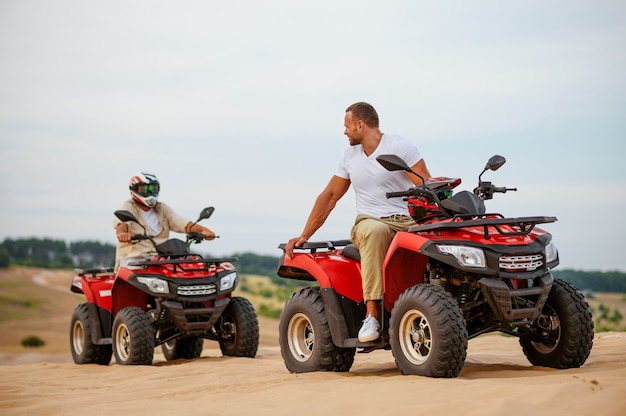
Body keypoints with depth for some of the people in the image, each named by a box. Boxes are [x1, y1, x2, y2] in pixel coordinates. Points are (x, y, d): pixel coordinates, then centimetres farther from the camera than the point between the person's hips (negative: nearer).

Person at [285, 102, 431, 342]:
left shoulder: (399, 147, -1)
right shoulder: (350, 156, 16)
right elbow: (329, 196, 20)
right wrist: (304, 236, 15)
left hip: (407, 223, -2)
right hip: (368, 222, 2)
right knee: (376, 231, -38)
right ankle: (372, 315, -41)